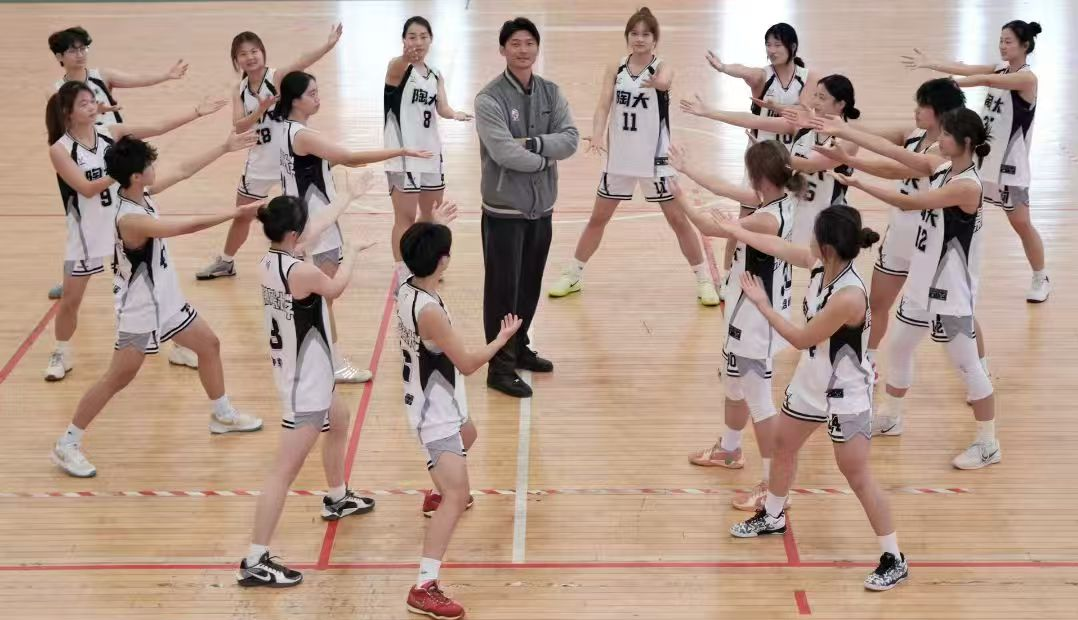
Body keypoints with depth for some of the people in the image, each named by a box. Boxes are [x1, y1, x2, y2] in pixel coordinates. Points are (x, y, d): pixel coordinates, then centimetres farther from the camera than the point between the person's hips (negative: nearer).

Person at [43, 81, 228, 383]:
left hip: (125, 225, 3)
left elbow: (159, 127, -7)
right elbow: (87, 188, -24)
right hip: (88, 233, -3)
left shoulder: (111, 132, -4)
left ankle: (178, 346, 21)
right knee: (70, 299, 5)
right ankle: (61, 354, 28)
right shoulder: (60, 150, -15)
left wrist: (197, 111, -14)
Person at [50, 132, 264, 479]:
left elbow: (183, 171, 8)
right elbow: (189, 227, -34)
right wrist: (237, 213, -29)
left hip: (166, 299, 9)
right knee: (118, 378, -4)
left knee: (209, 345, 20)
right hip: (140, 310, -9)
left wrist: (224, 148, 10)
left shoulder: (142, 194, -6)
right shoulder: (130, 219, -32)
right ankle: (66, 446, 7)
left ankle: (222, 416, 39)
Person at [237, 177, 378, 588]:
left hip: (299, 370, 10)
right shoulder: (301, 272, -28)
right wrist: (352, 254, 14)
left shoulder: (272, 258, -4)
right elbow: (335, 288, -5)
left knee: (339, 421, 36)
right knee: (285, 471, -7)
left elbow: (320, 226, 15)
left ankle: (337, 499, 57)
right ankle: (255, 562, -6)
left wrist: (347, 195, 28)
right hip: (305, 379, -10)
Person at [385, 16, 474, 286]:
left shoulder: (436, 76, 9)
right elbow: (399, 66, -36)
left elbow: (442, 108, -4)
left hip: (431, 152, 7)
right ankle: (403, 279, -1)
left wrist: (454, 114, -27)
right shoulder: (397, 68, -11)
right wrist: (407, 57, -60)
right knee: (405, 217, -6)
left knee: (432, 213, 18)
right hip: (403, 153, -7)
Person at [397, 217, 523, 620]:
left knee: (467, 436, 42)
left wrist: (435, 228, 34)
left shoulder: (408, 288, -6)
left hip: (434, 402, 11)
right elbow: (467, 364, -24)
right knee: (457, 496, -18)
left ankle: (439, 496, 70)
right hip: (435, 412, -11)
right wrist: (502, 339, -10)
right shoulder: (429, 311, -33)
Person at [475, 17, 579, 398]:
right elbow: (504, 153, -23)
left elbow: (570, 140, -6)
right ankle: (500, 367, 6)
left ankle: (519, 348, 35)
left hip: (541, 208, 6)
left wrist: (533, 143, -20)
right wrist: (545, 159, -11)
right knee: (502, 290, -1)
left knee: (530, 286, 18)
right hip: (505, 210, -6)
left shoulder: (551, 93, 5)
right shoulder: (489, 99, -14)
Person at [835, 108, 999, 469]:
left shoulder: (967, 186, -24)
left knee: (966, 364, -1)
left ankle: (988, 444, 9)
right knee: (899, 346, 21)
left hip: (951, 290, -10)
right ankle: (891, 417, 40)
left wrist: (859, 184, -28)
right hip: (923, 283, 10)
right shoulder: (943, 172, 4)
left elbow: (910, 203, -29)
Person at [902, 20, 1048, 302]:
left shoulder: (1027, 78, -17)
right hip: (982, 155, 7)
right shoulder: (1000, 69, 5)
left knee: (1021, 223, 2)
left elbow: (984, 80, -29)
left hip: (1009, 162, -7)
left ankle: (1041, 280, 20)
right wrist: (931, 63, -22)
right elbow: (967, 69, -9)